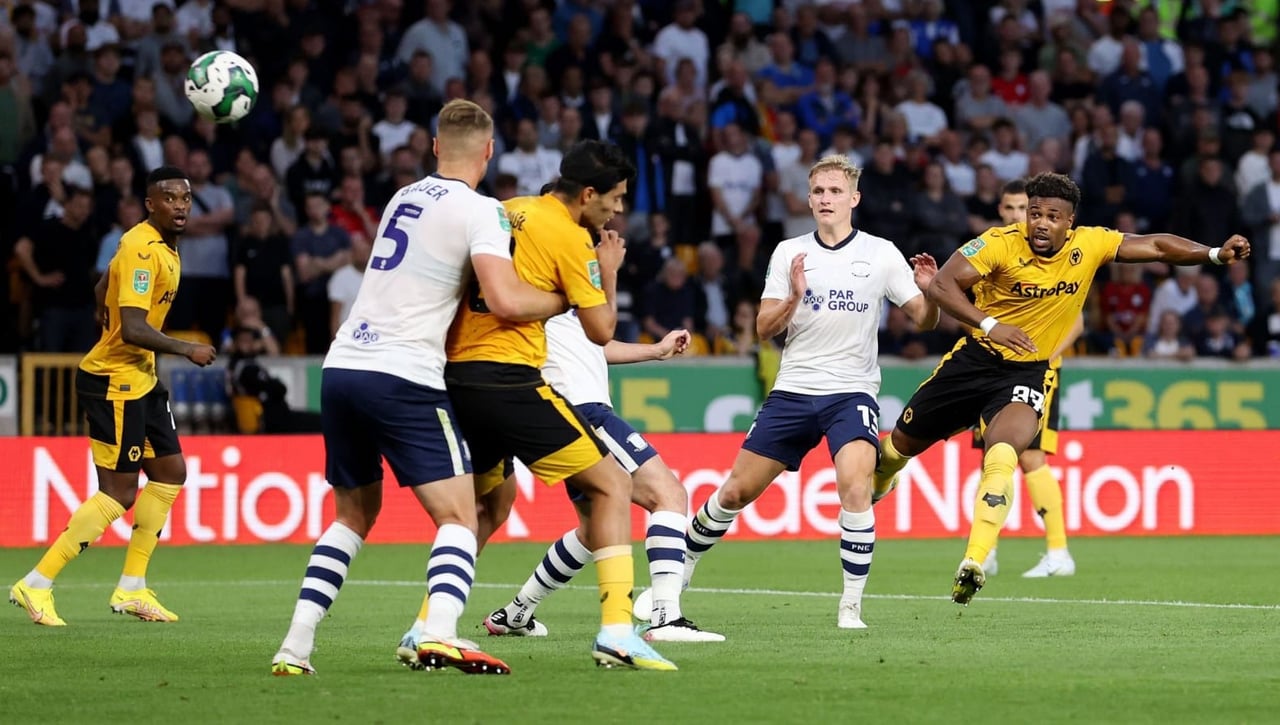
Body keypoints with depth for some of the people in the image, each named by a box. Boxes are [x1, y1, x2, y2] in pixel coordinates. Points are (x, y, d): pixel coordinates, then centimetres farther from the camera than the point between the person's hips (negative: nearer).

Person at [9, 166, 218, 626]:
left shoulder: (162, 246, 10)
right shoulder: (142, 249, -21)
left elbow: (101, 292, 24)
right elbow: (132, 329, -28)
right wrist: (186, 350, -19)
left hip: (140, 380, 10)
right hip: (115, 382, -10)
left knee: (170, 472, 13)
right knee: (118, 493, -10)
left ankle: (131, 589, 18)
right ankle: (36, 585, -6)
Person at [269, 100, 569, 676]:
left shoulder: (404, 198, 19)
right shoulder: (479, 211, -4)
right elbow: (506, 299, -16)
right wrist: (567, 298, 1)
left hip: (342, 367, 7)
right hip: (402, 377, -7)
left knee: (353, 514, 20)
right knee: (458, 516, -5)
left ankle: (295, 647, 10)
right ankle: (440, 632, -29)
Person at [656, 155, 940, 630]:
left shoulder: (880, 254, -1)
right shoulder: (789, 253, 4)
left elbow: (923, 321, 0)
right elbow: (764, 329, 0)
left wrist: (927, 291, -21)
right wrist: (794, 297, -19)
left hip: (852, 392, -2)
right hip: (792, 391, 2)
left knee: (855, 487, -26)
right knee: (736, 491, 6)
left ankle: (851, 606, -16)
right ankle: (676, 575, 27)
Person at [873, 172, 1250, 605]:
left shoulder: (1089, 245, -10)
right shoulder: (1001, 243, -19)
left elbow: (1155, 246, -3)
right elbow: (942, 284, -24)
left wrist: (1215, 255, -17)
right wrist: (988, 324, -37)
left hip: (1030, 372, 0)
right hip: (975, 359, 0)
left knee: (1002, 458, -28)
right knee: (904, 443, 15)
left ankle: (974, 563, -29)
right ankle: (878, 480, 52)